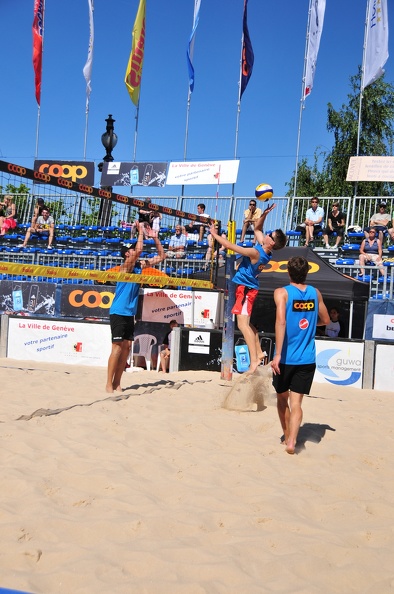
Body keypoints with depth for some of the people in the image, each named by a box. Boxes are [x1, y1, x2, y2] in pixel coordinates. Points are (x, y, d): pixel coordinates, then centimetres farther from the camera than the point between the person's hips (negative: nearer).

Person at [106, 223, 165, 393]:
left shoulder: (139, 266, 11)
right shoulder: (125, 267, -10)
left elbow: (161, 256, 15)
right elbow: (139, 250, -27)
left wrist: (155, 238, 5)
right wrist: (140, 231, -16)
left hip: (130, 313, 8)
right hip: (118, 313, -8)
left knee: (126, 347, 6)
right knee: (117, 347, -10)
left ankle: (117, 383, 11)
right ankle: (109, 384, -6)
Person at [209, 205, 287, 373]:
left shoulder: (255, 252, -26)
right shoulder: (264, 249, -1)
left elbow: (231, 246, -22)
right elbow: (257, 228, 16)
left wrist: (215, 234, -11)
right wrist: (264, 214, 2)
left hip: (245, 288, -10)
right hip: (248, 287, 10)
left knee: (243, 324, -16)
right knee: (246, 322, 21)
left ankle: (254, 360, -22)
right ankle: (258, 353, 28)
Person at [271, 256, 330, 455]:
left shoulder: (282, 292, -6)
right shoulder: (315, 293, 6)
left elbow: (281, 321, -21)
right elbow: (325, 320, 19)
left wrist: (277, 354, -23)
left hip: (286, 358, -2)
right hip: (307, 359, 2)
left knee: (282, 398, 18)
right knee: (296, 402, 0)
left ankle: (287, 437, 31)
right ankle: (291, 441, -18)